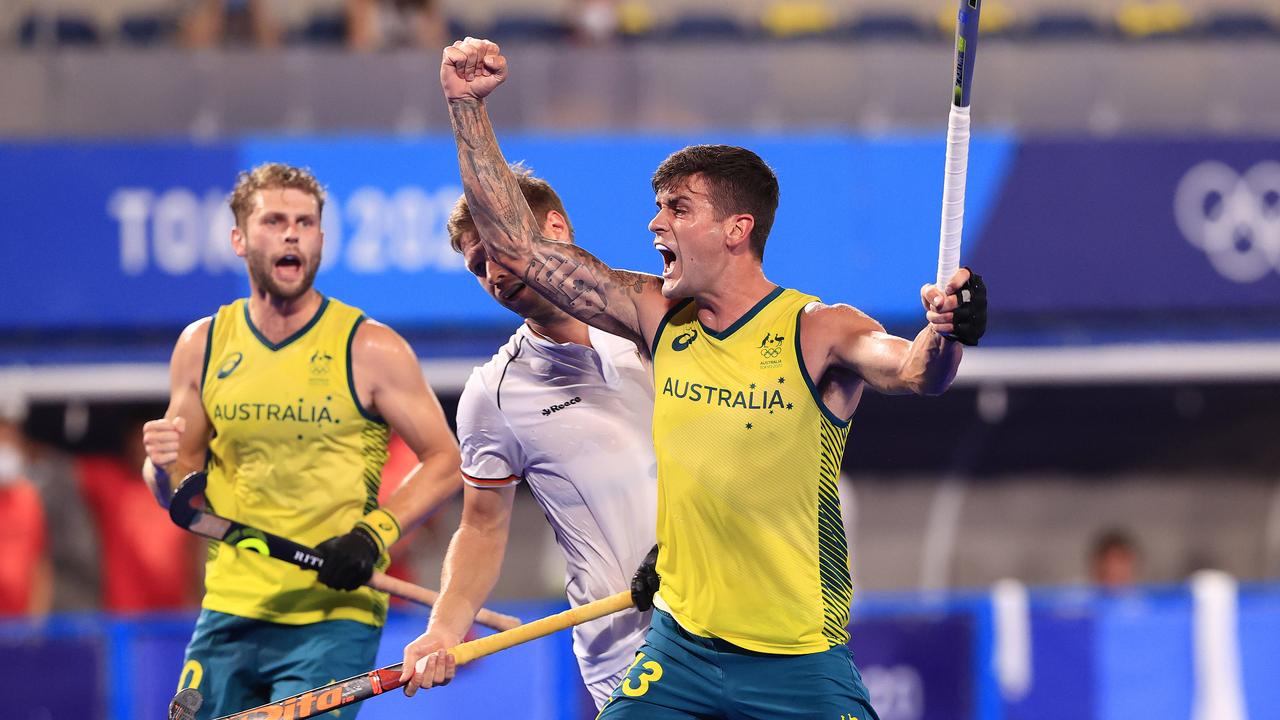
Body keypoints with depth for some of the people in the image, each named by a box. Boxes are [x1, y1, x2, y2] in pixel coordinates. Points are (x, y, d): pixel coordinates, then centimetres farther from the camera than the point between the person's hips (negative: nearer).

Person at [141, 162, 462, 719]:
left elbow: (445, 463, -2)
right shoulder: (202, 347, 6)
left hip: (335, 617, -4)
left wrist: (375, 534, -16)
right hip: (228, 615, 4)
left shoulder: (369, 349, -5)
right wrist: (165, 469, -10)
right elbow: (176, 493, 14)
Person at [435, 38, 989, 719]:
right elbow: (517, 246, 6)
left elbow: (909, 370, -31)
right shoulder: (658, 316, 2)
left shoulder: (817, 333, -12)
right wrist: (468, 106, 2)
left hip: (800, 664, -4)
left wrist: (943, 334, -54)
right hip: (680, 649, 4)